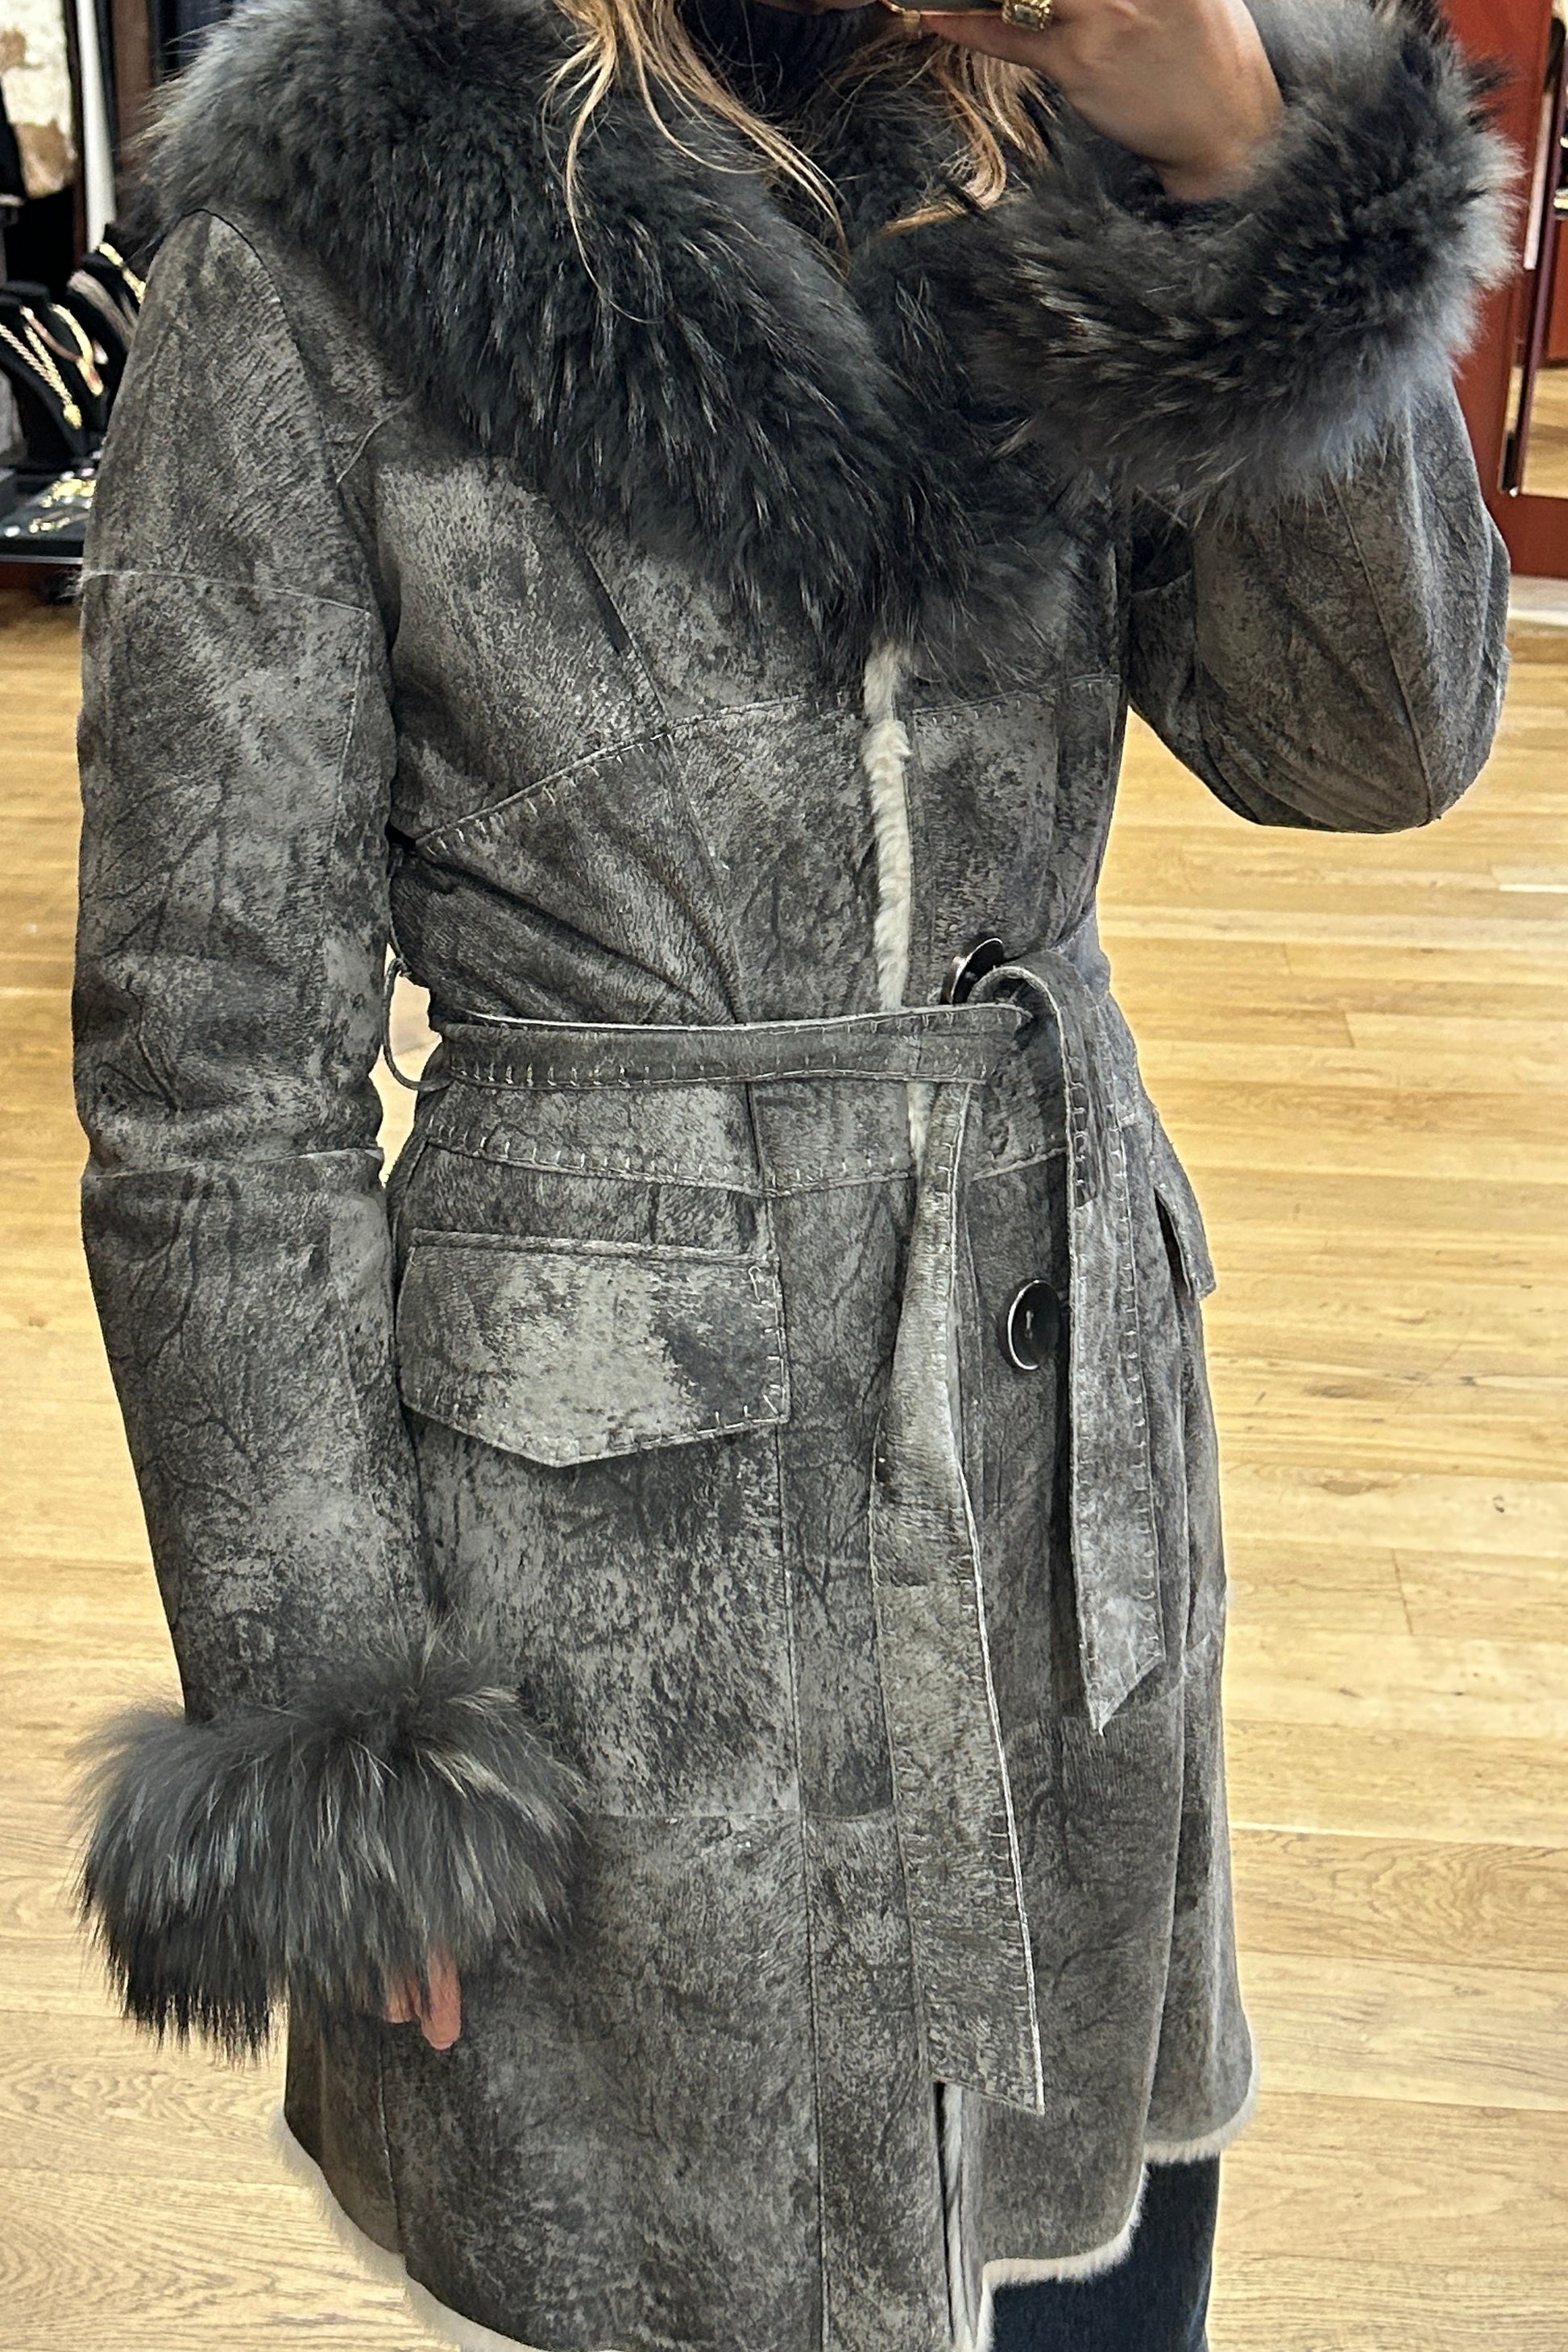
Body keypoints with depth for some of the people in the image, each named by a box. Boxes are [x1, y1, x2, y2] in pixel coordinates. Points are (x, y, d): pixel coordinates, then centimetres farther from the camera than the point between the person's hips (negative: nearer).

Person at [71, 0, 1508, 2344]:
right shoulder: (316, 252, -9)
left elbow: (1374, 732, -6)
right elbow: (216, 1057, -10)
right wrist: (322, 1722, -9)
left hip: (1070, 1435, 5)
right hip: (623, 1518, -4)